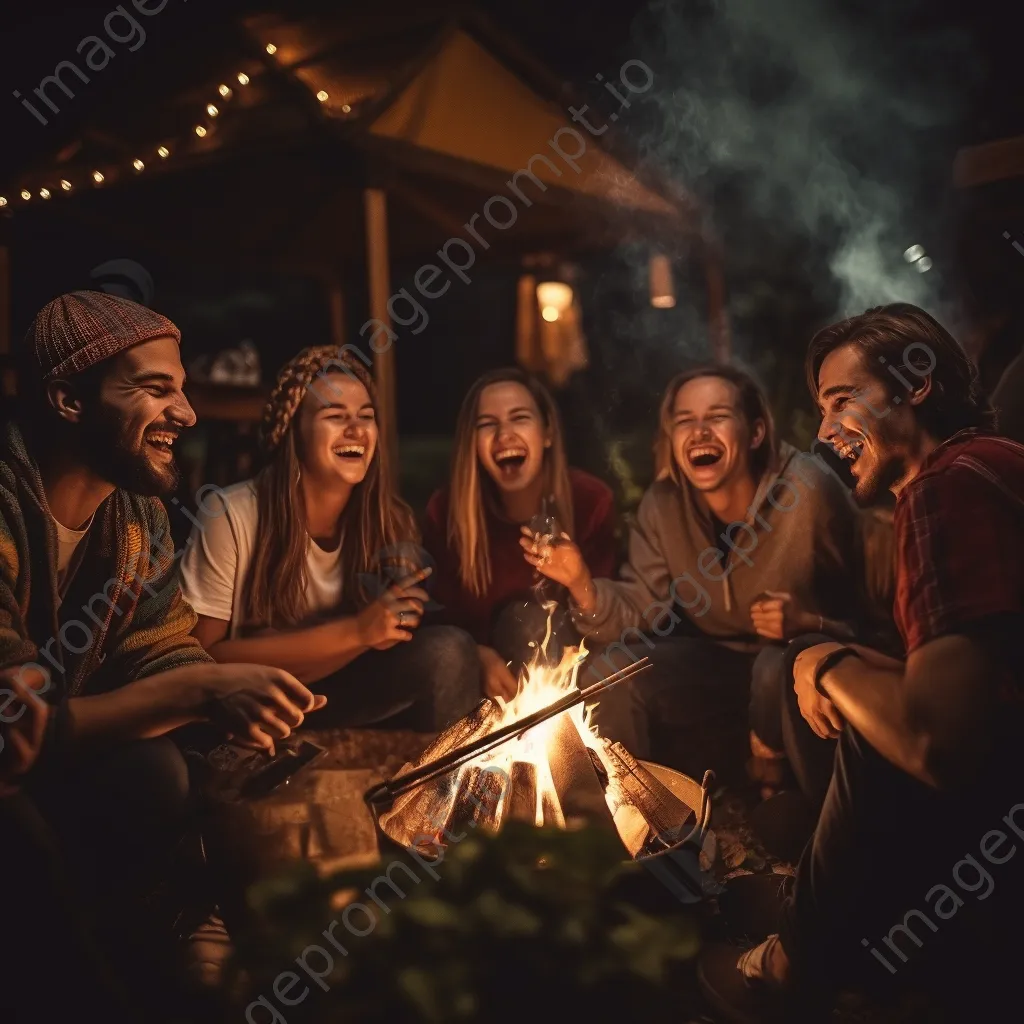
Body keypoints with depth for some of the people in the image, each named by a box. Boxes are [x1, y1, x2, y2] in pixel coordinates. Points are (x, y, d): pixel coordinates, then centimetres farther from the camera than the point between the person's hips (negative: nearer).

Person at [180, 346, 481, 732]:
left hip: (340, 698, 5)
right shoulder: (231, 515, -15)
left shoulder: (390, 519, -4)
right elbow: (204, 656, -15)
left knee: (448, 653, -24)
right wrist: (353, 632, -22)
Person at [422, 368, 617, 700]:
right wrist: (481, 656, -26)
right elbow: (444, 616, -7)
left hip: (569, 666, 0)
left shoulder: (592, 500, -15)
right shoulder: (446, 509, -16)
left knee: (533, 620, -31)